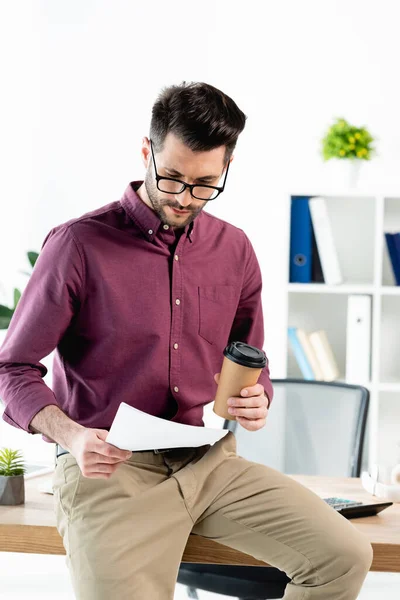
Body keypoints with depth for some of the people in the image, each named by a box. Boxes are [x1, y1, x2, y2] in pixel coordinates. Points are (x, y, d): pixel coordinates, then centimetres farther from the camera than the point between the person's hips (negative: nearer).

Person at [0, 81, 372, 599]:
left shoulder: (234, 250, 9)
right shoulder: (80, 244, -7)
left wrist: (256, 402, -4)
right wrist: (72, 436, -21)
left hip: (209, 460, 5)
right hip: (109, 467, -4)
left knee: (345, 556, -11)